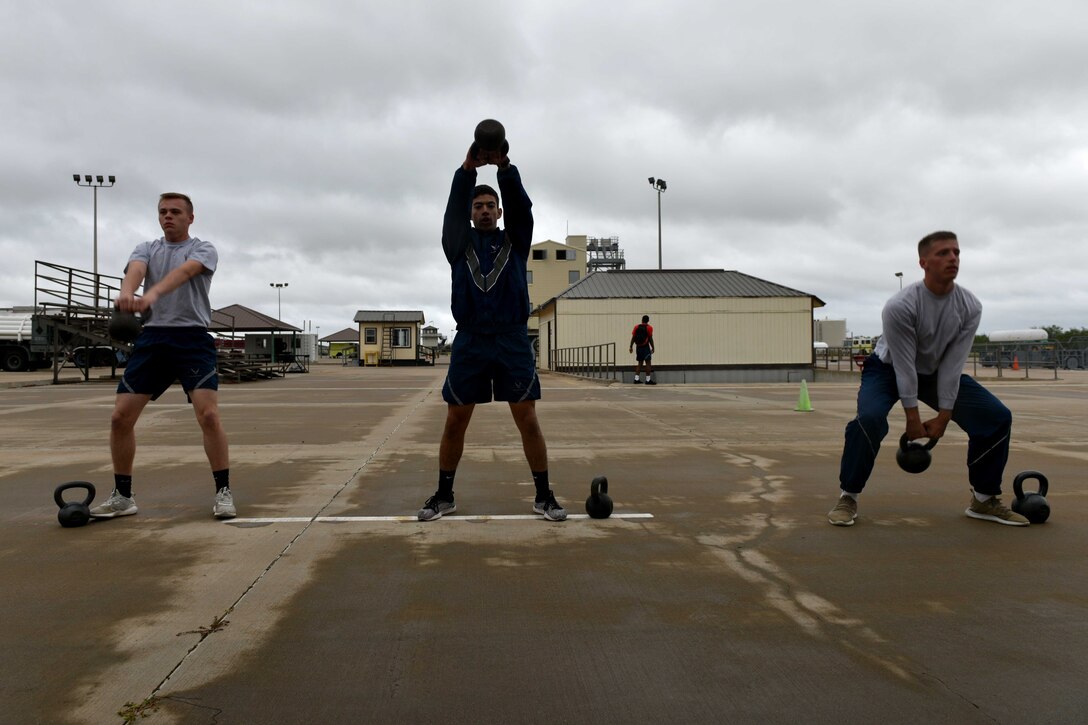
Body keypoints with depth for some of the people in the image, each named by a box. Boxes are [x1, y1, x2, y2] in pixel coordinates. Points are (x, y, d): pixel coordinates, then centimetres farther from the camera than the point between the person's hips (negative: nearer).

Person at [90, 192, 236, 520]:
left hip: (193, 337, -4)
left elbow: (184, 271, -19)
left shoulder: (203, 249, 4)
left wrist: (153, 294, -40)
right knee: (120, 417, 1)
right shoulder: (146, 249, 15)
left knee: (208, 414, -16)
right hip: (151, 337, 4)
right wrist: (126, 293, -35)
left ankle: (223, 492, -4)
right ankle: (122, 496, 16)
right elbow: (135, 270, -10)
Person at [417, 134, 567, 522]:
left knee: (527, 419, -1)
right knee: (455, 421, 4)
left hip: (512, 341, 0)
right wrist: (468, 167, -16)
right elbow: (453, 207, -2)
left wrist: (505, 165, -18)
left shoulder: (515, 241, 13)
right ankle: (444, 495, 17)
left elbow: (521, 205, -2)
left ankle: (544, 495, 9)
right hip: (469, 341, 1)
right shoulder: (459, 243, 14)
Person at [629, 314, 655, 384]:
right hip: (645, 347, -5)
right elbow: (650, 339, -8)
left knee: (640, 363, 14)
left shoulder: (636, 327, 5)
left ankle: (636, 379, 10)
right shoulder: (649, 327, -6)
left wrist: (631, 346, 10)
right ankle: (648, 380, -5)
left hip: (638, 347, 5)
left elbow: (633, 338, 4)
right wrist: (652, 347, -1)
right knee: (648, 363, -2)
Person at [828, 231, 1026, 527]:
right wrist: (912, 419, -22)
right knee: (870, 418, -34)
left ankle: (984, 499, 6)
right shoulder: (900, 306, -31)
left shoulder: (970, 307, -16)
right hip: (889, 369, -5)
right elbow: (904, 366, -27)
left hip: (936, 371, 5)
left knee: (996, 417, -9)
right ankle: (848, 496, -15)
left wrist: (942, 417, -16)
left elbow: (952, 365, -16)